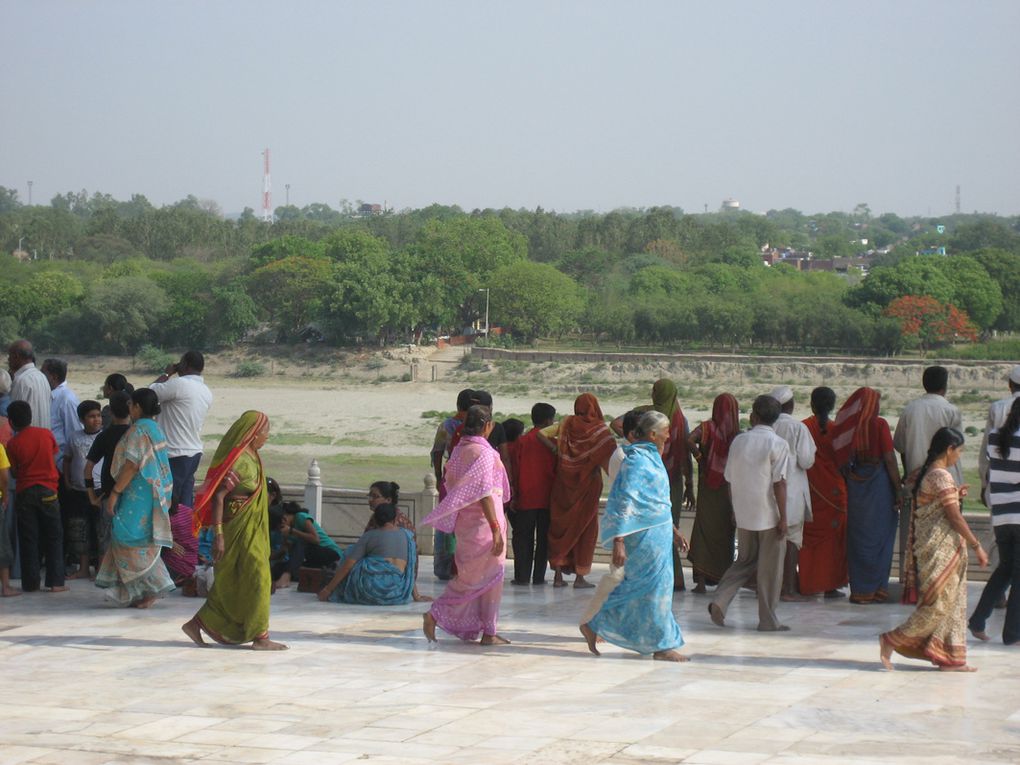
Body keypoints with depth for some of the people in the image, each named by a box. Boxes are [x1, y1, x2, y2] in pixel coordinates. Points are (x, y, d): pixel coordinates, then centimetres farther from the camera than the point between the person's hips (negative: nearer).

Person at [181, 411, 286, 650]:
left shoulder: (250, 457, 12)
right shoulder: (238, 460, -18)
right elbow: (217, 496, -22)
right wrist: (218, 534, -25)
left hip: (250, 530, 10)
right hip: (239, 531, -10)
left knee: (232, 585, 13)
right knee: (256, 579, -4)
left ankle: (196, 624, 18)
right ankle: (260, 636, 1)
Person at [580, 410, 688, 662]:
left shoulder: (650, 457, 15)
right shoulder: (637, 459, -16)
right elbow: (625, 502, -21)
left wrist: (673, 529, 28)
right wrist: (619, 542, -26)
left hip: (656, 533, 10)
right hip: (645, 535, -10)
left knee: (636, 587, 12)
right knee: (654, 586, -3)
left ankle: (594, 625, 19)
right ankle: (662, 645, 4)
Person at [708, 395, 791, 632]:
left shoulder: (738, 441, 4)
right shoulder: (777, 444, -10)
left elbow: (730, 480, 8)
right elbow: (779, 483, -15)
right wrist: (783, 518, -11)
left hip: (744, 515, 4)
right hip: (769, 515, -4)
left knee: (745, 561, 18)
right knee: (770, 569, 6)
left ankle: (720, 601, -1)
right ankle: (768, 620, 11)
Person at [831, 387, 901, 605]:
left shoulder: (848, 426, 1)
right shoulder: (879, 425, -10)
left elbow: (841, 462, 5)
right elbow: (890, 459, -12)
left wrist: (849, 483, 14)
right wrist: (898, 489, -6)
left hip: (855, 486, 4)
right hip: (879, 482, -4)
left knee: (857, 537, 10)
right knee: (879, 535, 4)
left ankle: (859, 590, 12)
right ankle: (876, 588, 4)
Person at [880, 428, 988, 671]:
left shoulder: (928, 473, 13)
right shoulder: (941, 476, -16)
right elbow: (954, 517, -18)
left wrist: (955, 495, 12)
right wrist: (977, 546, -13)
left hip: (945, 550, 10)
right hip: (941, 549, -10)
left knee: (953, 602, 11)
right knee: (938, 604, -6)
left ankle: (950, 658, 12)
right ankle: (891, 641, -3)